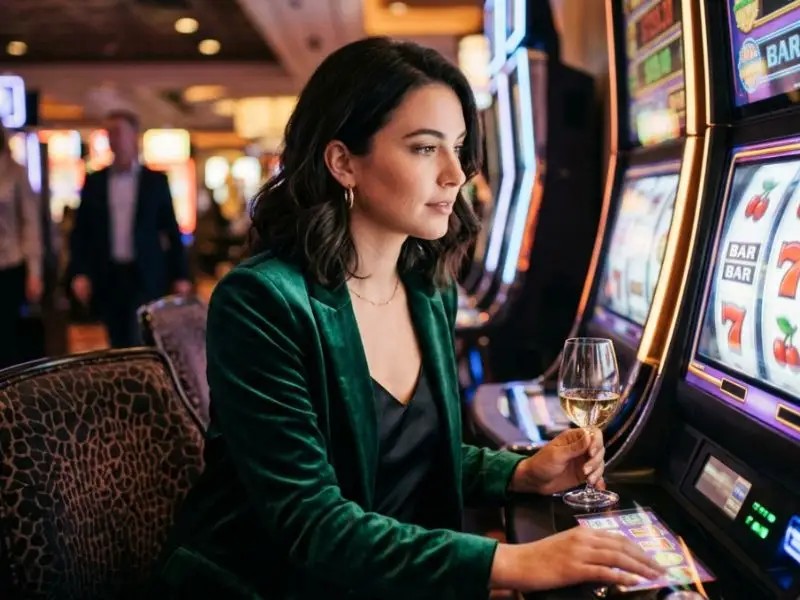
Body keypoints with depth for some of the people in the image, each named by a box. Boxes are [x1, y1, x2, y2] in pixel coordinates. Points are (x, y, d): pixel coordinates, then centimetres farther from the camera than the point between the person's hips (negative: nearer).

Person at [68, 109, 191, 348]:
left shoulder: (156, 180, 3)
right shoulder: (94, 182, 8)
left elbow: (172, 231, 3)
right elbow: (80, 232, 8)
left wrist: (180, 276, 0)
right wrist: (79, 273, -3)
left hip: (147, 278, -2)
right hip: (107, 278, 3)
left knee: (140, 345, -8)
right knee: (119, 346, 8)